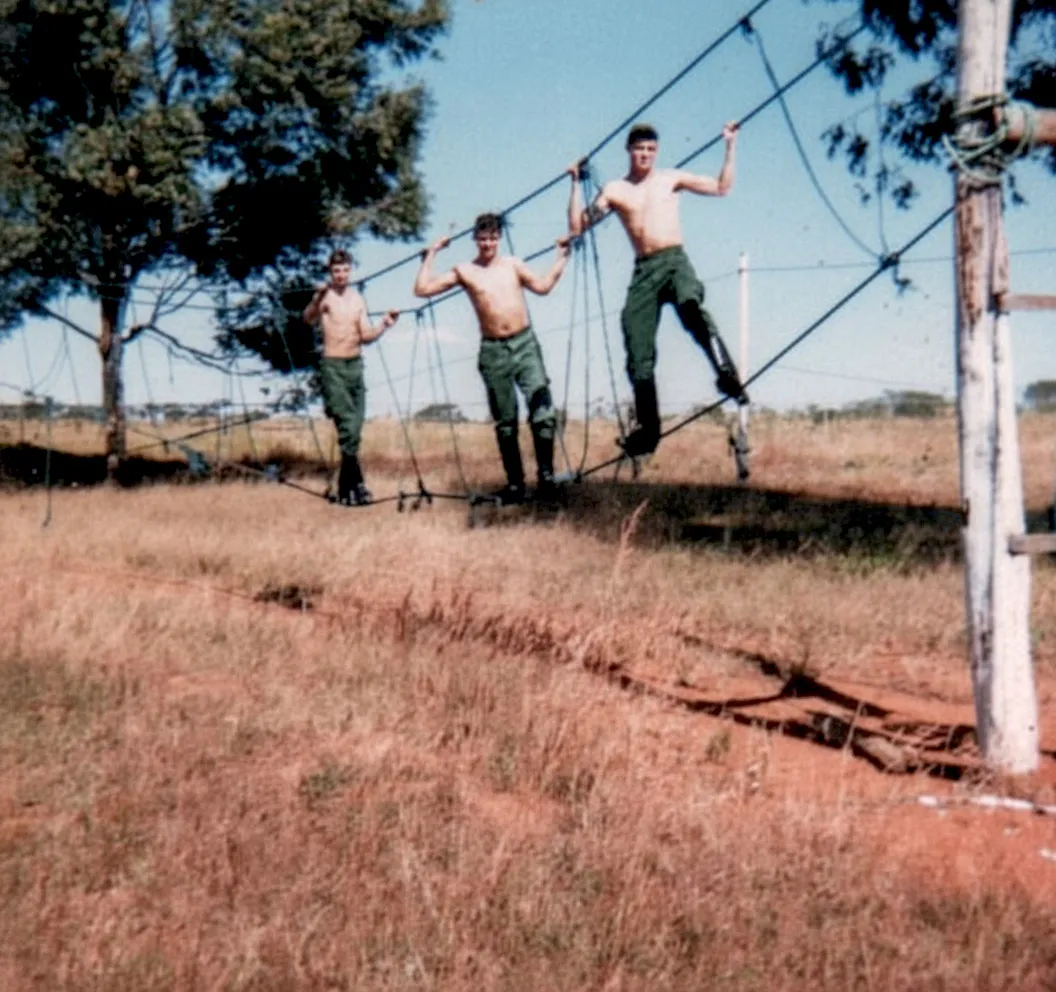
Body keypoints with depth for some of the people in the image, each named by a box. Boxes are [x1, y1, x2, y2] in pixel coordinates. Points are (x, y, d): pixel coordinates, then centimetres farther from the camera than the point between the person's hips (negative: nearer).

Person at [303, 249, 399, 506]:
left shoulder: (357, 300, 12)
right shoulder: (326, 297, -7)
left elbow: (366, 336, 11)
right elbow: (308, 318, -26)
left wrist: (384, 324, -6)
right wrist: (317, 299, -45)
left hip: (356, 366, 6)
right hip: (333, 366, -6)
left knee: (355, 428, 7)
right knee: (348, 428, -13)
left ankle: (345, 488, 15)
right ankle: (356, 484, -11)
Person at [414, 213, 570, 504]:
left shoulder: (512, 264, 11)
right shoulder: (464, 271, 5)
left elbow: (543, 286, 4)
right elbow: (422, 289, 2)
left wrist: (561, 259, 2)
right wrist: (430, 255, 2)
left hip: (525, 343, 0)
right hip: (493, 351, 0)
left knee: (543, 411, -13)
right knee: (505, 423, 5)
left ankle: (546, 476, -5)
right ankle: (515, 484, 12)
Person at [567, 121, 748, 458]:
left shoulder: (671, 179, 14)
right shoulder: (614, 190, 14)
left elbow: (721, 187, 14)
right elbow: (577, 226, 10)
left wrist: (730, 146, 9)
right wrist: (576, 183, 4)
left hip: (675, 261, -2)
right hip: (643, 270, 2)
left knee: (691, 306, -37)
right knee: (638, 353, -3)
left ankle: (726, 374, -46)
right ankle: (647, 427, 6)